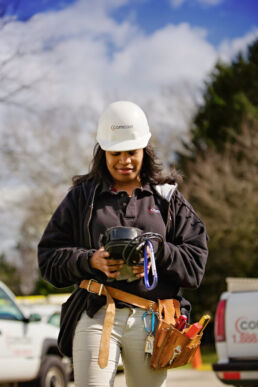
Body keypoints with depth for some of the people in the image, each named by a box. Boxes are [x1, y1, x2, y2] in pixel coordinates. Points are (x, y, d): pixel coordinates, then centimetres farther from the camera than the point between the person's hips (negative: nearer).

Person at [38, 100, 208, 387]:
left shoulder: (168, 197, 15)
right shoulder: (82, 196, 13)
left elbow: (196, 258, 8)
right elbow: (49, 256, 8)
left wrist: (157, 254, -11)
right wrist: (90, 261, -10)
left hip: (151, 318, 1)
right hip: (95, 316, -1)